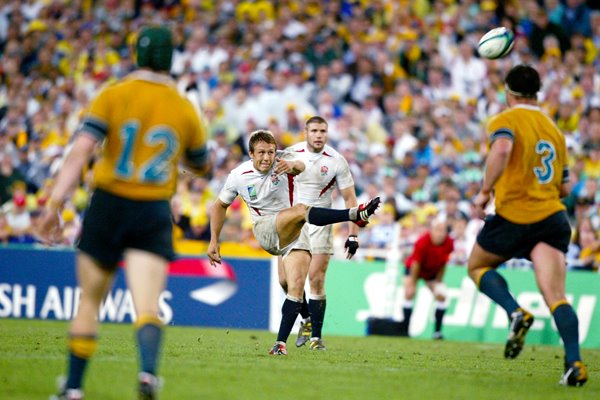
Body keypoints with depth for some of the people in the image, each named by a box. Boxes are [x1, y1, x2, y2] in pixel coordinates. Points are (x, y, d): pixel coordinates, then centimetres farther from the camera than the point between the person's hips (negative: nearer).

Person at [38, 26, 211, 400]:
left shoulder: (114, 95, -3)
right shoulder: (185, 109, 4)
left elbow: (81, 149, -14)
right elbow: (202, 165, 18)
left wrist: (56, 202, -15)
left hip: (109, 204, 0)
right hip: (154, 215, 0)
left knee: (90, 302, 13)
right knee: (148, 305, -9)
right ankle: (148, 370, -36)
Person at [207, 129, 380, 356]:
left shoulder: (283, 161, -8)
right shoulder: (239, 176, -2)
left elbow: (300, 166, -33)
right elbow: (220, 205, 13)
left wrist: (293, 165, -59)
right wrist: (214, 241, 10)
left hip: (295, 234, 2)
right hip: (265, 231, -2)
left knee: (297, 286, -15)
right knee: (300, 210, -32)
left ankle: (281, 343, -12)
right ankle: (355, 215, -43)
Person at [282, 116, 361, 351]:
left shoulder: (336, 161, -9)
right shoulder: (291, 154, -3)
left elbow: (349, 199, -4)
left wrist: (353, 235, -9)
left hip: (320, 223, -3)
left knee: (316, 280, -11)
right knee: (285, 279, -3)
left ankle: (316, 336, -5)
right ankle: (306, 319, 22)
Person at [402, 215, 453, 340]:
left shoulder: (449, 243, -22)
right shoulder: (422, 242, -33)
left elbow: (443, 264, -9)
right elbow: (416, 263, -24)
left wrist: (438, 282, -4)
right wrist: (412, 284, -18)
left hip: (432, 271, 3)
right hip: (414, 268, -3)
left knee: (441, 295, -12)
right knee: (409, 293, -19)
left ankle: (437, 331, -6)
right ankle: (405, 329, -15)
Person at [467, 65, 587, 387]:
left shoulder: (504, 121, 0)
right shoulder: (553, 128, 19)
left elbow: (502, 150, -24)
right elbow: (565, 187, 21)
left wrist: (485, 191, -15)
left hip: (514, 217, -4)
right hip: (552, 217, 4)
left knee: (477, 266, 21)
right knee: (556, 296, -5)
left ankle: (516, 313, -5)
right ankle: (574, 363, -23)